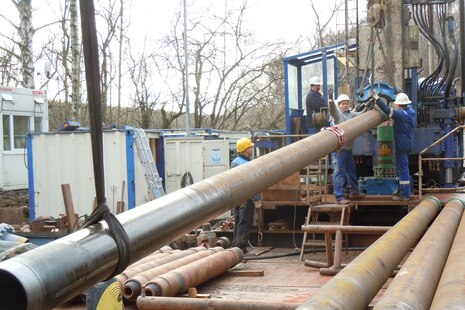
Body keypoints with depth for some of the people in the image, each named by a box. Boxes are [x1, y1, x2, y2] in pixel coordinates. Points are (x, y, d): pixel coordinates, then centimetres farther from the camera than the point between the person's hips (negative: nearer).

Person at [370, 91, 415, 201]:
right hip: (408, 142, 10)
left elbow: (388, 110, -30)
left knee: (402, 167, -5)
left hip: (401, 143, -10)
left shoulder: (401, 114, -21)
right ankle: (402, 190, 30)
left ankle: (404, 194, -2)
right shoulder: (410, 111, 7)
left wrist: (376, 97, -28)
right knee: (402, 166, 19)